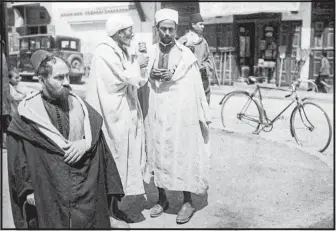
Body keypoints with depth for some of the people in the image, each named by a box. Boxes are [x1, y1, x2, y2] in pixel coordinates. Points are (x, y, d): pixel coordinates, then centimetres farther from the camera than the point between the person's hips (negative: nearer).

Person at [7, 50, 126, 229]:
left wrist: (86, 143, -14)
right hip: (49, 193, -2)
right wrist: (28, 189, -4)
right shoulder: (26, 113, -2)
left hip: (87, 186, 3)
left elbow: (96, 132, 6)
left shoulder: (79, 105, 8)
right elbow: (18, 159, 0)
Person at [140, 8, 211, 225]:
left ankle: (188, 202, 16)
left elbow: (195, 86, -3)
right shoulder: (150, 53, 7)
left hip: (180, 112, -3)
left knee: (182, 155, 1)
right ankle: (162, 198, 25)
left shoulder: (186, 54, -2)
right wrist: (151, 76, -8)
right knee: (158, 154, 9)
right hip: (156, 111, 4)